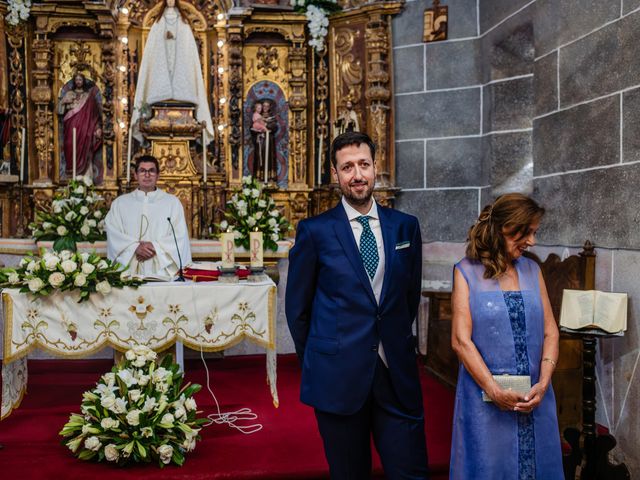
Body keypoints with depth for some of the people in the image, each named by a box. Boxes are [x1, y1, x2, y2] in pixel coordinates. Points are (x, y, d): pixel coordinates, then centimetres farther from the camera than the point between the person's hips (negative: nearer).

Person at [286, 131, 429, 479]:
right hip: (338, 377, -2)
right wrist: (317, 363, 8)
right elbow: (297, 307, 2)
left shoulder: (405, 226, 4)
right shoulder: (315, 231, -5)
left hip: (397, 374, 2)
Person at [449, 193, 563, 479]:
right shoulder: (467, 272, -4)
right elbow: (461, 340, -10)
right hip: (485, 398, -4)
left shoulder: (532, 270, 8)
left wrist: (543, 384, -8)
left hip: (534, 399, 4)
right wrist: (495, 391, -14)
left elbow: (550, 332, 5)